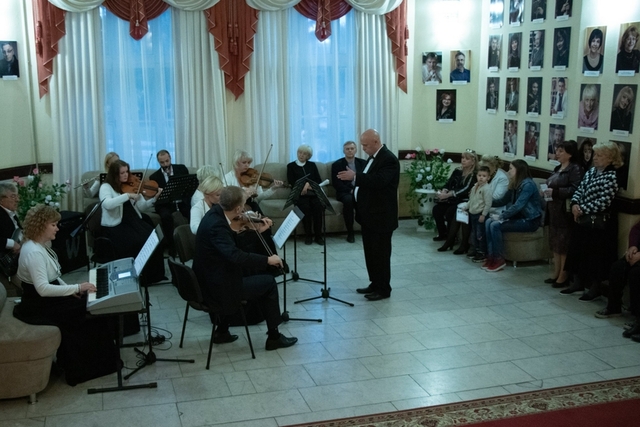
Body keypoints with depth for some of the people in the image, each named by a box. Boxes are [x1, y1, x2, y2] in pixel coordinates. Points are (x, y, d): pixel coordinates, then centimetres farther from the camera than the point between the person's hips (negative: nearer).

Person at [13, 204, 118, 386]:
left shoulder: (39, 245, 7)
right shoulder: (33, 252, -26)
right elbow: (43, 289, -32)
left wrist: (71, 290, 1)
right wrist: (76, 288, -29)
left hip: (48, 298, 10)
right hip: (39, 305, -10)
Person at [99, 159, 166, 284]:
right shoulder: (106, 187, -6)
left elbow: (141, 206, 4)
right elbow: (107, 204, -27)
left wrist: (154, 199, -13)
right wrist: (127, 195, -30)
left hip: (134, 221, 5)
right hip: (114, 226, -5)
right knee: (137, 243, -29)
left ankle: (154, 274, -5)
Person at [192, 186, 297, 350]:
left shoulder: (216, 213, 0)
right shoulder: (216, 225, -28)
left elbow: (233, 242, 14)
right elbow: (236, 255, -38)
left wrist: (257, 231, 12)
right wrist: (267, 260, -29)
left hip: (211, 278, 10)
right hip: (217, 286, -10)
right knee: (268, 283, 1)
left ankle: (222, 331, 30)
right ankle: (274, 337, 15)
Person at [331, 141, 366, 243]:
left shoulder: (363, 163, 14)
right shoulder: (337, 164, 5)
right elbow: (336, 184, -3)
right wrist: (351, 190, -16)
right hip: (345, 192, -2)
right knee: (348, 200, -37)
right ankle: (350, 232, -26)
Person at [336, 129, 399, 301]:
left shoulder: (388, 159, -17)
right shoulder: (373, 157, 14)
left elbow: (379, 181, -31)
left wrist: (355, 176, -34)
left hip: (381, 216, -10)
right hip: (369, 214, 10)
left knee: (380, 253, -1)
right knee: (370, 252, 15)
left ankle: (384, 289, 8)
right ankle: (375, 284, 25)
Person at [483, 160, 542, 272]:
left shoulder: (528, 185, -17)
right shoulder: (515, 185, 11)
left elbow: (518, 206, -25)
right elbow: (503, 201, 16)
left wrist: (501, 216, -23)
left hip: (529, 220, -9)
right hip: (518, 217, 9)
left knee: (495, 225, -23)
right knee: (489, 221, -10)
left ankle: (499, 260, -14)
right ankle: (491, 256, -11)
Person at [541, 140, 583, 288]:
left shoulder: (576, 169, -12)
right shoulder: (558, 168, 17)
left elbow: (575, 190, -24)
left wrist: (555, 192, -24)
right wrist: (547, 191, 6)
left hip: (565, 213, -9)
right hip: (554, 212, 9)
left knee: (564, 246, -2)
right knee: (555, 244, 13)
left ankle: (563, 277, 5)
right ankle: (556, 274, 21)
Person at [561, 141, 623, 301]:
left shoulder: (611, 176, -15)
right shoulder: (590, 172, 9)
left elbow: (603, 202, -21)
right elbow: (579, 191, 10)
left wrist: (582, 209, -16)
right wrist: (575, 204, -9)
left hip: (599, 223, -8)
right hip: (582, 220, 8)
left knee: (596, 256, 2)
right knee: (577, 251, 14)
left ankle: (595, 288, 15)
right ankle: (578, 283, 28)